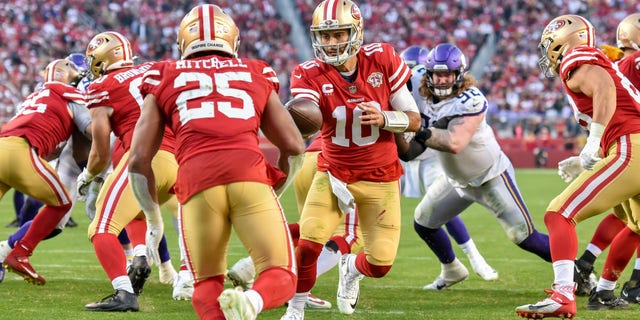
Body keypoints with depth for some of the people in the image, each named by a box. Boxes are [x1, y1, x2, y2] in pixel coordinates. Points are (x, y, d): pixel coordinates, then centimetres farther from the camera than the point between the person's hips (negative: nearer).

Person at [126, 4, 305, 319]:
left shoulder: (164, 78, 25)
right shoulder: (256, 75, 27)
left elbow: (139, 159, 18)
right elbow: (294, 147, 26)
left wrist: (153, 217, 32)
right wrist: (273, 193, 43)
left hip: (196, 177, 0)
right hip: (250, 174, 0)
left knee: (206, 284, 17)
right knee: (280, 277, 9)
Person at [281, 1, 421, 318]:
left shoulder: (382, 60, -10)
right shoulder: (311, 75, -13)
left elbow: (413, 120, -5)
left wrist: (384, 118, -24)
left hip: (380, 178, 1)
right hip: (333, 173, -1)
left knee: (380, 264, -1)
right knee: (309, 243, -20)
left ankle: (351, 268, 37)